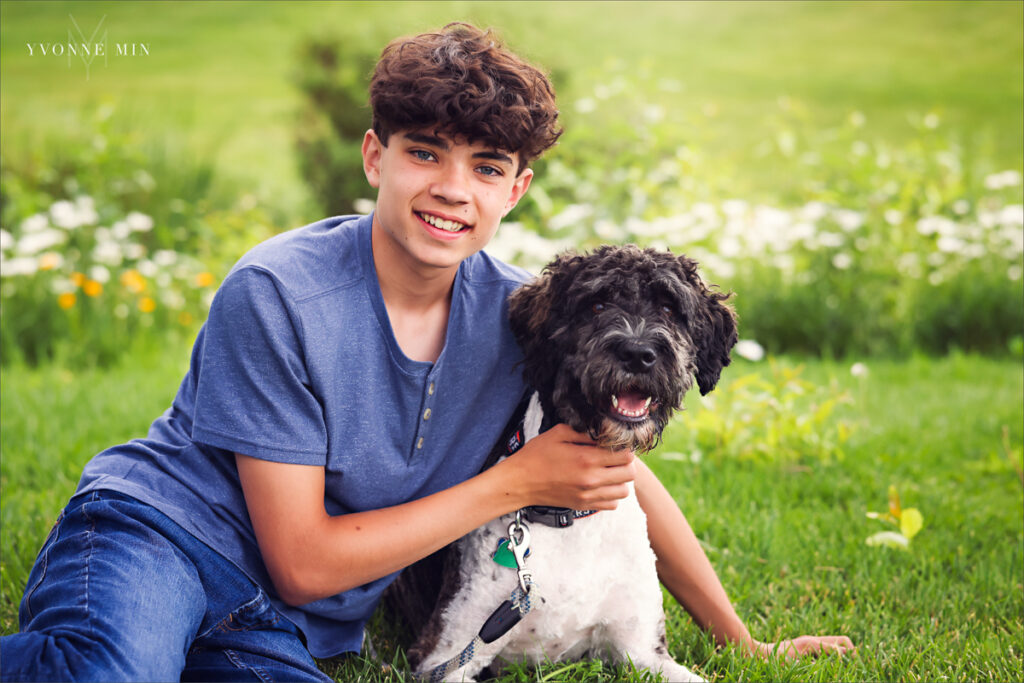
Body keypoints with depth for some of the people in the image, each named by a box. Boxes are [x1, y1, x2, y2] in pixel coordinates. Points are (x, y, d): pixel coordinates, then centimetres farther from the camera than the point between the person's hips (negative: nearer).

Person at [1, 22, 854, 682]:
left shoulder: (515, 314, -2)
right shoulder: (278, 294, -16)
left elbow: (623, 473, 12)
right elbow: (303, 563, -15)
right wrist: (518, 483, -13)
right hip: (161, 535, -6)